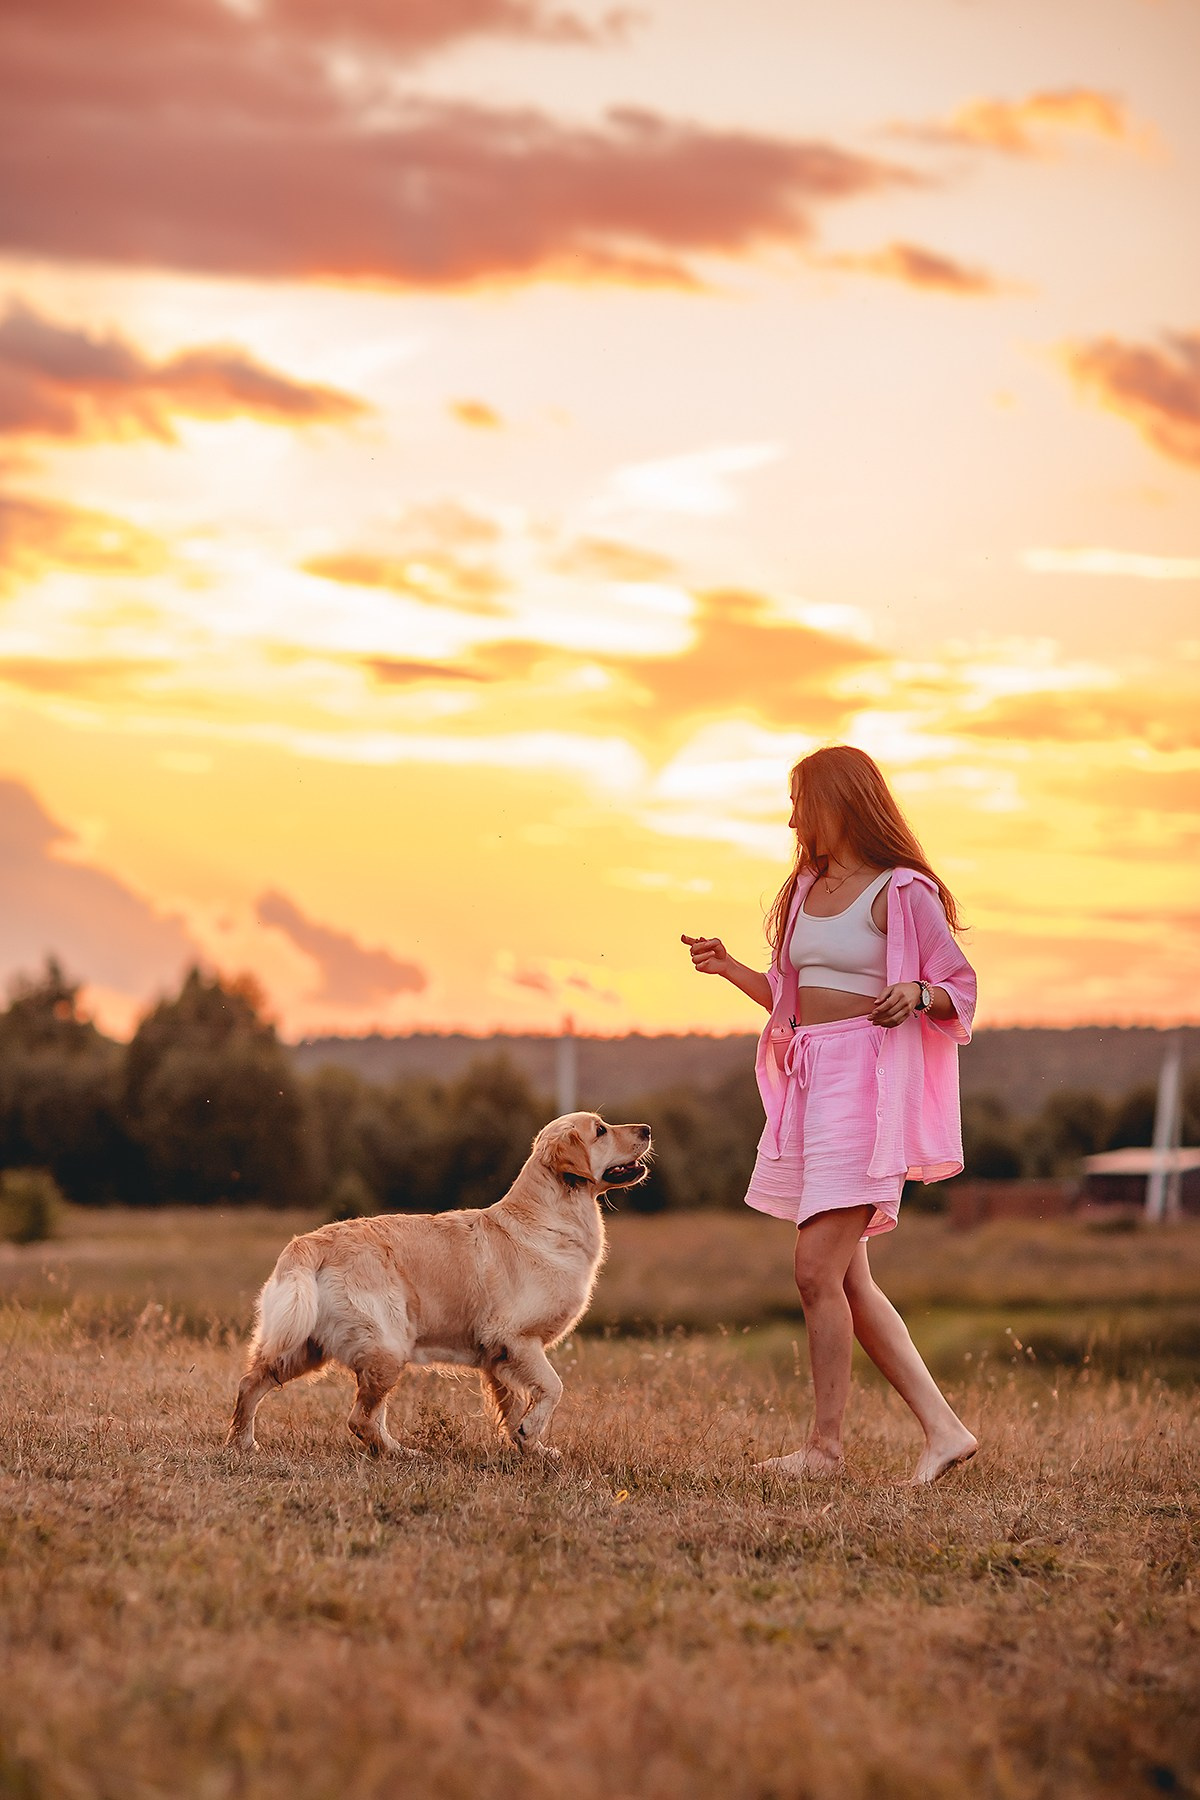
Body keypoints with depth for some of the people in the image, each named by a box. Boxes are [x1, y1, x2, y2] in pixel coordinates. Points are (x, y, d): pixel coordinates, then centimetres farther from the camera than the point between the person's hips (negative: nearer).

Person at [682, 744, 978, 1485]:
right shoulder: (807, 889, 17)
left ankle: (826, 1445, -1)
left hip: (864, 1079, -9)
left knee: (818, 1270, -11)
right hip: (806, 1078, 9)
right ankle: (943, 1428, 11)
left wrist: (916, 994, -22)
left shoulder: (903, 893, -6)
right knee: (849, 1282, 7)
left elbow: (960, 986, -3)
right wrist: (728, 968, 10)